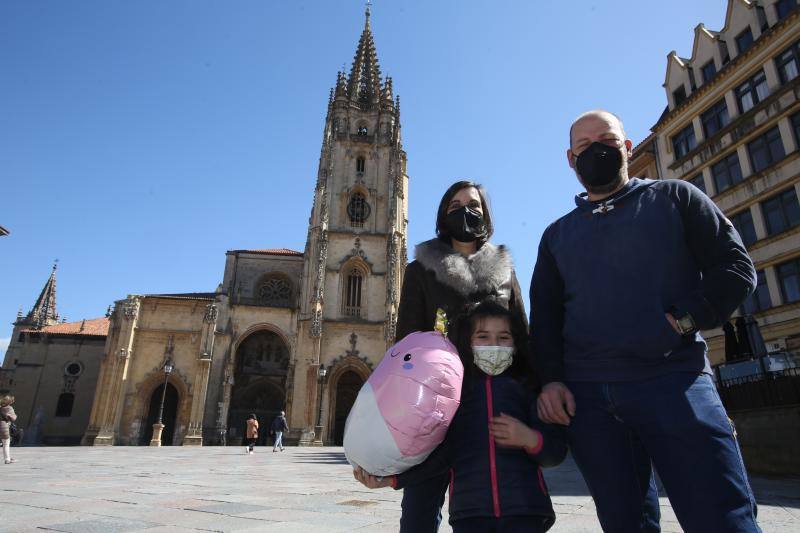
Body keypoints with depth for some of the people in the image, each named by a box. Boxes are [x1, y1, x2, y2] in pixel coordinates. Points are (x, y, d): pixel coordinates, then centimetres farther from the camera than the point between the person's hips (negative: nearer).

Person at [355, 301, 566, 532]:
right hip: (469, 508, 0)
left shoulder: (527, 386, 9)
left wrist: (528, 438, -14)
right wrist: (391, 478, -3)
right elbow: (440, 454, 5)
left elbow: (556, 451, 6)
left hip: (524, 507, 0)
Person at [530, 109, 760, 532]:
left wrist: (682, 321, -11)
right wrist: (550, 379, 0)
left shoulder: (672, 197, 13)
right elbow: (544, 317, 15)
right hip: (587, 397, 3)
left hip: (674, 382, -2)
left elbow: (736, 267, 4)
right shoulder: (557, 235, 19)